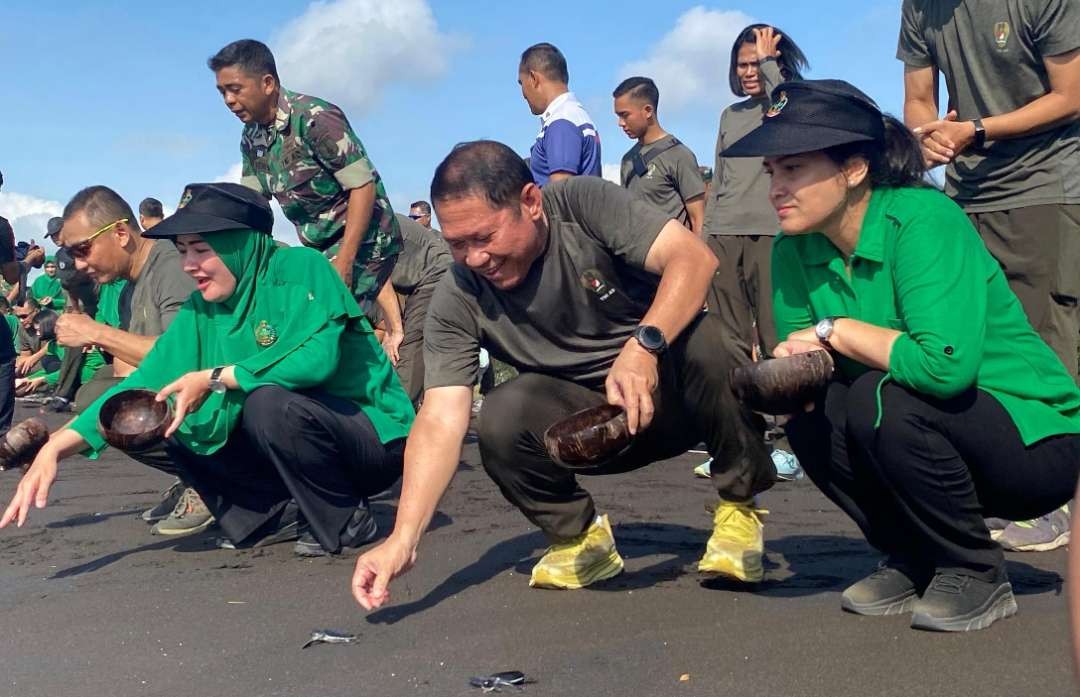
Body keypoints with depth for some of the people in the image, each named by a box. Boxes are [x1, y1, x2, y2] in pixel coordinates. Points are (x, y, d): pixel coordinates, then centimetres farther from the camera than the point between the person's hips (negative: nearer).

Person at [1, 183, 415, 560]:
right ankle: (285, 515, 2)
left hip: (374, 435, -7)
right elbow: (148, 379, -5)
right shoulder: (202, 309, 2)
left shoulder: (300, 268, -16)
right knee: (173, 425, -1)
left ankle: (346, 521, -11)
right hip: (300, 441, 7)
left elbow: (318, 356, -31)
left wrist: (214, 379, -24)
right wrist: (56, 448, -16)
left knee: (270, 402, -33)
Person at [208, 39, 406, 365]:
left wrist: (344, 261, -23)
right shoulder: (251, 139, 7)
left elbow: (364, 186, -21)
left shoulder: (315, 118, -19)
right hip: (320, 246, 8)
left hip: (362, 239, -8)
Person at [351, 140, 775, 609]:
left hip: (673, 383, -1)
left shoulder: (585, 204, -18)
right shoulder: (457, 301, -14)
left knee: (712, 339, -33)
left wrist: (643, 345, -44)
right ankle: (577, 538, 1)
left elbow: (695, 258, -27)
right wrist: (403, 539, -30)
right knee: (502, 417, -28)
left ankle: (738, 505, -8)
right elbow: (441, 419, -19)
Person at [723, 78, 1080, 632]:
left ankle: (977, 574, -6)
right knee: (810, 416, -13)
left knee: (883, 400, -29)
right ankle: (916, 561, 7)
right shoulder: (795, 250, -4)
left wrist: (836, 330, -24)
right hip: (939, 441, 7)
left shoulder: (924, 219, -24)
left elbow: (946, 363, -36)